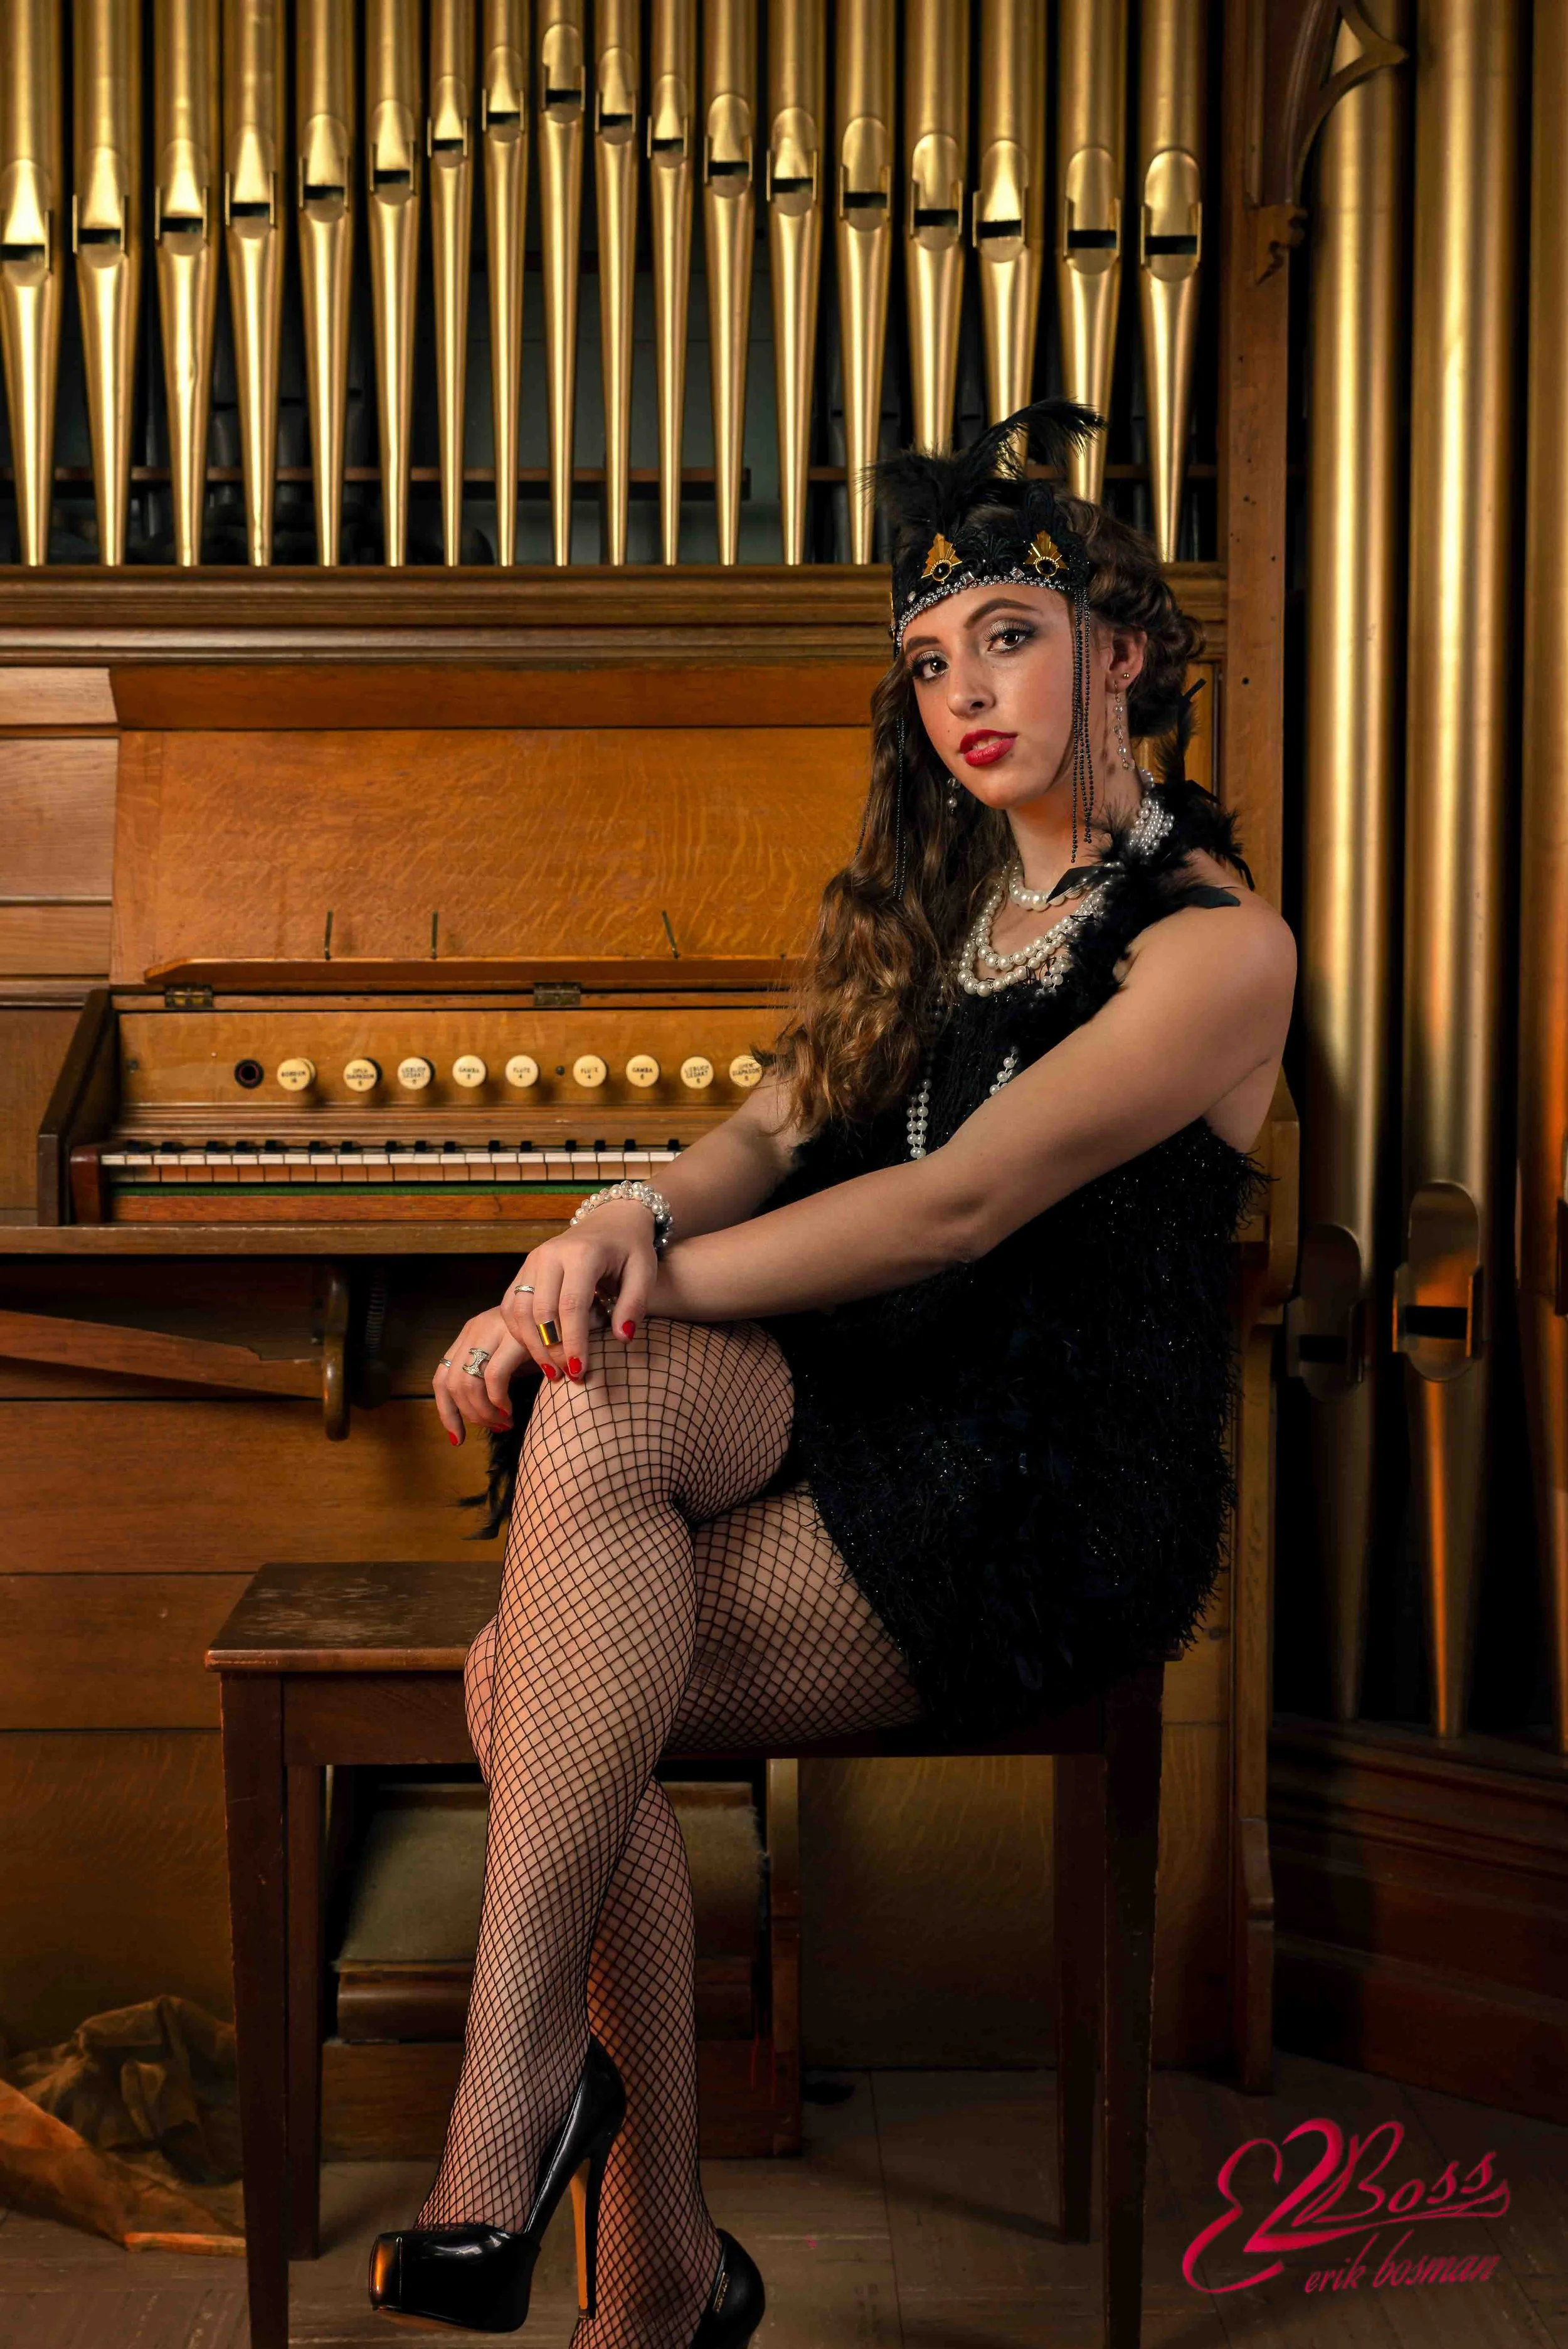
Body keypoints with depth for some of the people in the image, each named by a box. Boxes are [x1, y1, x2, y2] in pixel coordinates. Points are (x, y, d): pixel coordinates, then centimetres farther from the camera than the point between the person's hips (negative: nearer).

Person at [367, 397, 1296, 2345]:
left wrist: (641, 1280, -18)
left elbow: (960, 1204, -16)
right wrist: (634, 1213, -13)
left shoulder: (1219, 944, -5)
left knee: (540, 1679, -28)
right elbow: (781, 1128, 10)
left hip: (1046, 1517, -6)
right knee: (549, 1680, -24)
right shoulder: (939, 905, 21)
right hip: (844, 1424, 6)